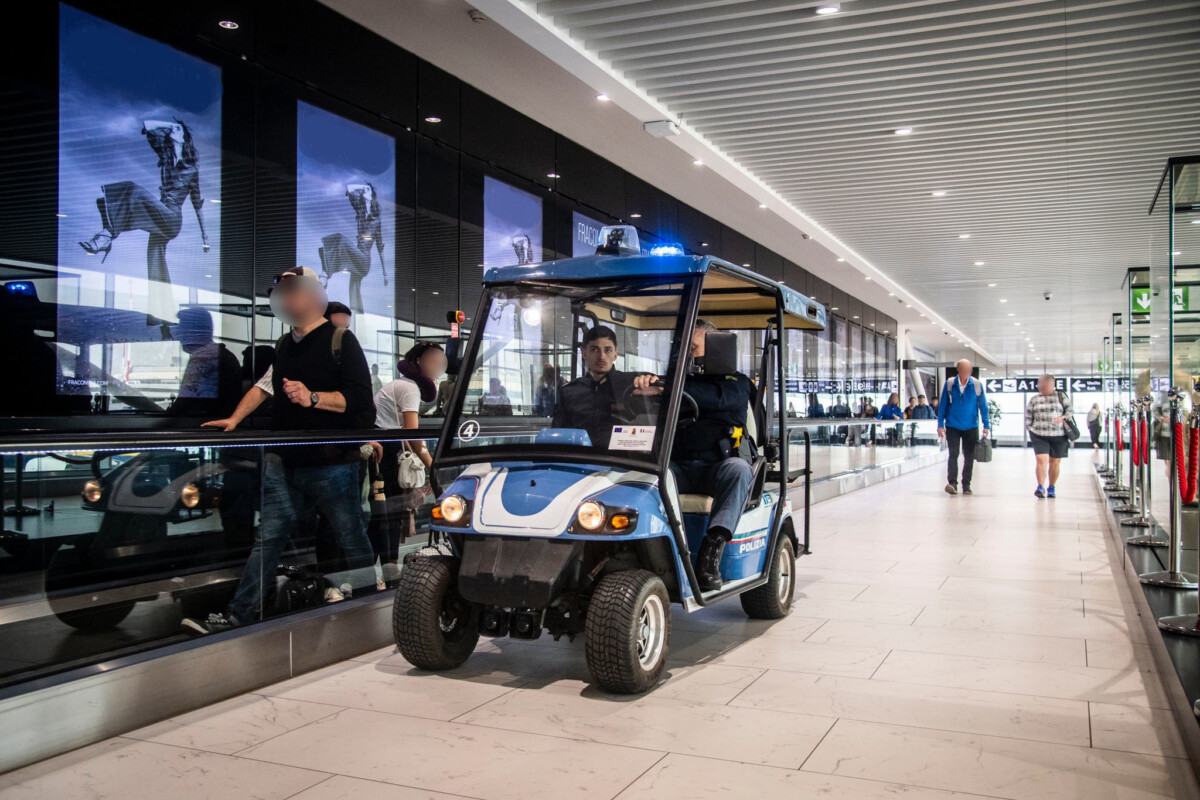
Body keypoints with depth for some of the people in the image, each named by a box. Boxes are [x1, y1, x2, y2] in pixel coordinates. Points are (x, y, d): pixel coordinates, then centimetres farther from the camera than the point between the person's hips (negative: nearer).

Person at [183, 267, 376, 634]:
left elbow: (360, 399, -15)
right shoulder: (284, 346, 17)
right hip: (285, 463, 7)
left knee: (352, 540, 4)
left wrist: (313, 397, -24)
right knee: (267, 539, 6)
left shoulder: (340, 340, -6)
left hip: (332, 463, -6)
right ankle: (237, 614, 10)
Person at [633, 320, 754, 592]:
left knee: (739, 468, -35)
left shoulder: (736, 382, 10)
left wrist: (664, 388, -28)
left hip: (715, 467, -2)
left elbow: (716, 398, -14)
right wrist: (644, 381, -18)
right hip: (677, 466, 2)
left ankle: (711, 552, -40)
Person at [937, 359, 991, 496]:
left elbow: (983, 406, 1)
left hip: (971, 427, 1)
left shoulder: (977, 385, -3)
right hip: (952, 426, -1)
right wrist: (940, 424, -1)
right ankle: (952, 483, -16)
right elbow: (942, 405, 2)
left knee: (969, 457, 7)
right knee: (953, 454, -11)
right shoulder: (949, 384, -3)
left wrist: (986, 425, -2)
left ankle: (966, 485, 15)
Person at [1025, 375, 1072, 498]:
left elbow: (1070, 410, 6)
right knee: (1041, 459, -14)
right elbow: (1028, 416, 13)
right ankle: (1041, 487, -14)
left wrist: (1063, 418, -11)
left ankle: (1051, 488, 23)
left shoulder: (1061, 396, 5)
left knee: (1055, 462, 8)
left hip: (1058, 435, 0)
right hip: (1039, 435, 0)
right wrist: (1030, 428, 5)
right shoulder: (1034, 399, 8)